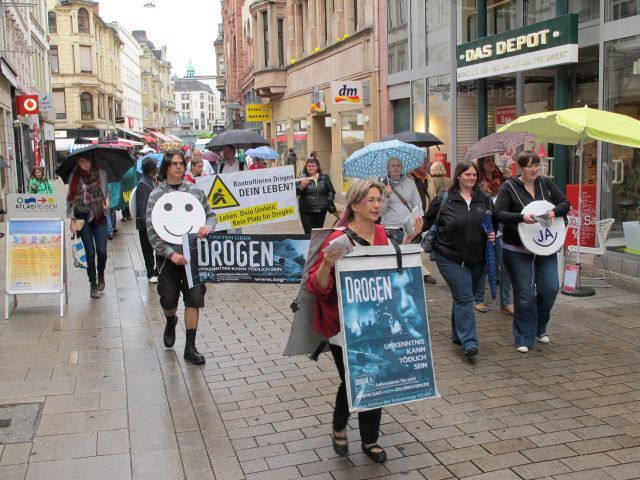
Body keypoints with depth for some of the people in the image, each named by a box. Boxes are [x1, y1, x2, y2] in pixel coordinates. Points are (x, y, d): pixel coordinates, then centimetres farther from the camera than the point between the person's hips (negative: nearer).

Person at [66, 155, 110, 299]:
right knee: (90, 252, 1)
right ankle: (93, 284, 14)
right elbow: (71, 198, 4)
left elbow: (106, 190, 16)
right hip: (83, 218, 0)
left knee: (102, 251, -6)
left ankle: (101, 275, 25)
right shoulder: (74, 177, 1)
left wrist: (107, 197, -4)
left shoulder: (101, 173, 0)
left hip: (99, 217, 0)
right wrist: (72, 220, 0)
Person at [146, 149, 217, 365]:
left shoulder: (195, 191, 2)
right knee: (168, 300, 10)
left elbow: (210, 214, 11)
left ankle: (190, 347, 8)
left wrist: (208, 226, -14)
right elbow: (152, 231, -7)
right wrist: (171, 253, -17)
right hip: (168, 256, -1)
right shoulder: (156, 195, -3)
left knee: (194, 299, -2)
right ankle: (170, 322, 46)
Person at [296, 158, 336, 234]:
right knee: (309, 233, -8)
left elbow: (331, 191, 11)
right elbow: (296, 193, -7)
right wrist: (302, 186, -24)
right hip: (306, 211, -2)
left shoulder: (325, 178, 7)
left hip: (321, 210, 3)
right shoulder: (303, 179, -1)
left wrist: (328, 201, -3)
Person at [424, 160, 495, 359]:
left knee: (462, 296, 16)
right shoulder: (444, 199, -5)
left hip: (476, 258, 4)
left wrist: (493, 233, -3)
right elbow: (427, 221, 5)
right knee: (464, 297, -11)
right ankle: (469, 342, -12)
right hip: (450, 257, -4)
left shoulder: (484, 199, 6)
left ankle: (458, 334, 33)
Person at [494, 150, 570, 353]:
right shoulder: (509, 187, -7)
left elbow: (566, 204, 6)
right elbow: (498, 213, -15)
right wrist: (521, 217, -30)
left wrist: (554, 211, -16)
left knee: (550, 289, 3)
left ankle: (539, 329, 29)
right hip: (518, 250, -4)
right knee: (525, 294, -2)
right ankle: (524, 339, 12)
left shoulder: (546, 183, 5)